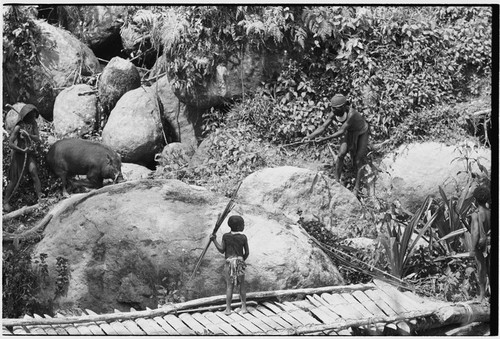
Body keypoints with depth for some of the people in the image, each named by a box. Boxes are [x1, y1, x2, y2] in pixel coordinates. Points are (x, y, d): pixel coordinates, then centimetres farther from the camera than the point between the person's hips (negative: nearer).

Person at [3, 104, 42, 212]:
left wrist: (28, 135, -24)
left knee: (34, 172, -22)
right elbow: (10, 143, -17)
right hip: (19, 154, -3)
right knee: (14, 180, 2)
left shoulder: (33, 124, -2)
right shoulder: (18, 127, -17)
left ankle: (40, 197, -27)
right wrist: (23, 150, -23)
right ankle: (5, 202, 17)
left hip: (30, 153, 3)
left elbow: (37, 139, -6)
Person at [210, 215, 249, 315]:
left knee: (229, 286, 4)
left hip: (229, 262, 0)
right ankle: (244, 307, 15)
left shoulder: (226, 236, -4)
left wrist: (214, 240, 8)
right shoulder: (243, 237, -5)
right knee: (242, 285, 11)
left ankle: (228, 309, 4)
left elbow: (222, 250, -1)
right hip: (239, 261, 0)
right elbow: (247, 253, 0)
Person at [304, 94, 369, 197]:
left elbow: (341, 131, -40)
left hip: (362, 133, -5)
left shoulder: (351, 114, -42)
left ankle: (356, 188, 2)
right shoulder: (334, 113, -24)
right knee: (341, 155, -8)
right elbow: (323, 127, -23)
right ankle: (336, 181, 4)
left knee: (358, 161, -7)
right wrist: (310, 136, -36)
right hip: (350, 133, 5)